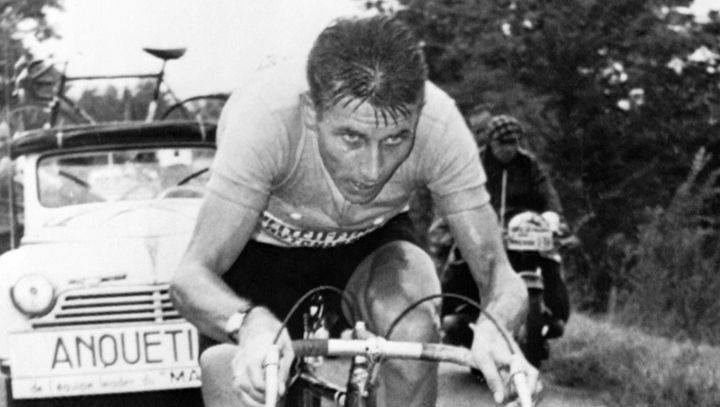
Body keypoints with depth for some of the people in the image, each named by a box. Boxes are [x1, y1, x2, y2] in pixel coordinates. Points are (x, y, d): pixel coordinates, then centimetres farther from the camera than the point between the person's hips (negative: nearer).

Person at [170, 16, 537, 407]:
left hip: (368, 239, 1)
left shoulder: (438, 123, -33)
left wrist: (493, 328, -53)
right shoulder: (267, 115, -39)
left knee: (413, 331, -30)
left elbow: (497, 272, -29)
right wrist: (249, 323, -63)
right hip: (264, 242, -1)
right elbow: (191, 276, -40)